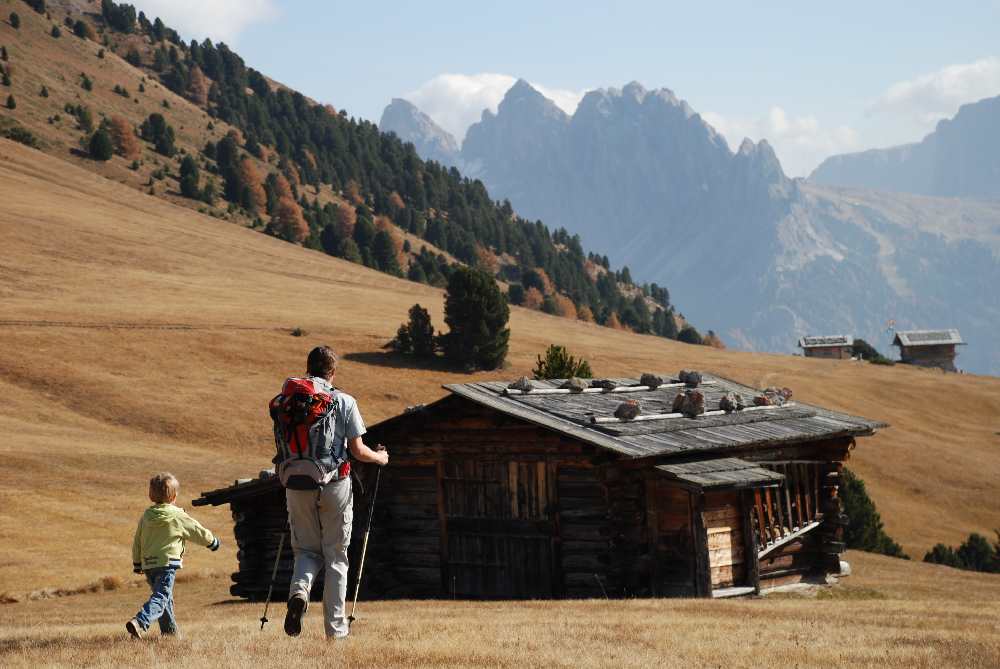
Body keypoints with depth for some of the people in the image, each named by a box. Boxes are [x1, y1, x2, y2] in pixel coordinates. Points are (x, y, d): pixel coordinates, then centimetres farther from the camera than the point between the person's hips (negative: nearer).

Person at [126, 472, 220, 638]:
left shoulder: (146, 517, 8)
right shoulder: (179, 517, -5)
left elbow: (137, 542, 14)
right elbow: (199, 532, 6)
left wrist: (137, 563, 26)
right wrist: (212, 542, 25)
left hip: (148, 564, 6)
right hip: (167, 564, -6)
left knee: (165, 599, 21)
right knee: (161, 598, -13)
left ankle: (170, 630, 30)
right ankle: (140, 622, -34)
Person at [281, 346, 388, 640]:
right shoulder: (344, 402, -3)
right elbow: (357, 450, -4)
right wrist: (380, 457, 16)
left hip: (298, 486, 2)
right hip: (334, 484, -2)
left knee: (307, 550, 15)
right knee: (336, 557, 7)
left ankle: (299, 591, -17)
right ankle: (336, 629, 8)